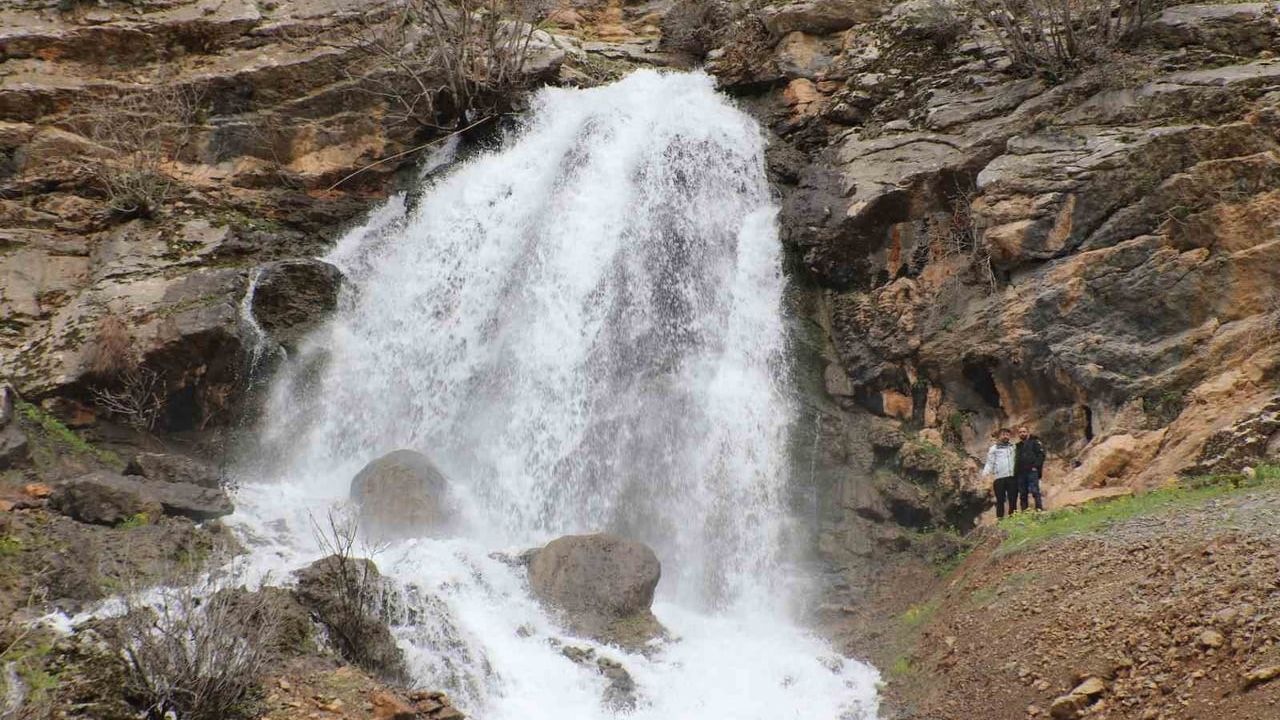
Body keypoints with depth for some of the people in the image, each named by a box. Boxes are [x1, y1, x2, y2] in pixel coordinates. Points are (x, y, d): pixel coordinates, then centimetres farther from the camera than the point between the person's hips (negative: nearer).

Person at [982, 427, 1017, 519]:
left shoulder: (1014, 447, 15)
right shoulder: (993, 449, 10)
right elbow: (990, 463, 5)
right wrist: (985, 474, -10)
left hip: (1012, 478, 1)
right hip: (999, 478, -1)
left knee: (1013, 501, 2)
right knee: (1000, 501, 0)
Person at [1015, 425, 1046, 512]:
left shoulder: (1034, 442, 6)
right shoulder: (1018, 446, 25)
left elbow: (1041, 454, -4)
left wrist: (1036, 466, -14)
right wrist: (1015, 472, 14)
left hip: (1032, 471, -6)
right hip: (1020, 473, 6)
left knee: (1034, 491, -16)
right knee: (1022, 494, 4)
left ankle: (1039, 509, -18)